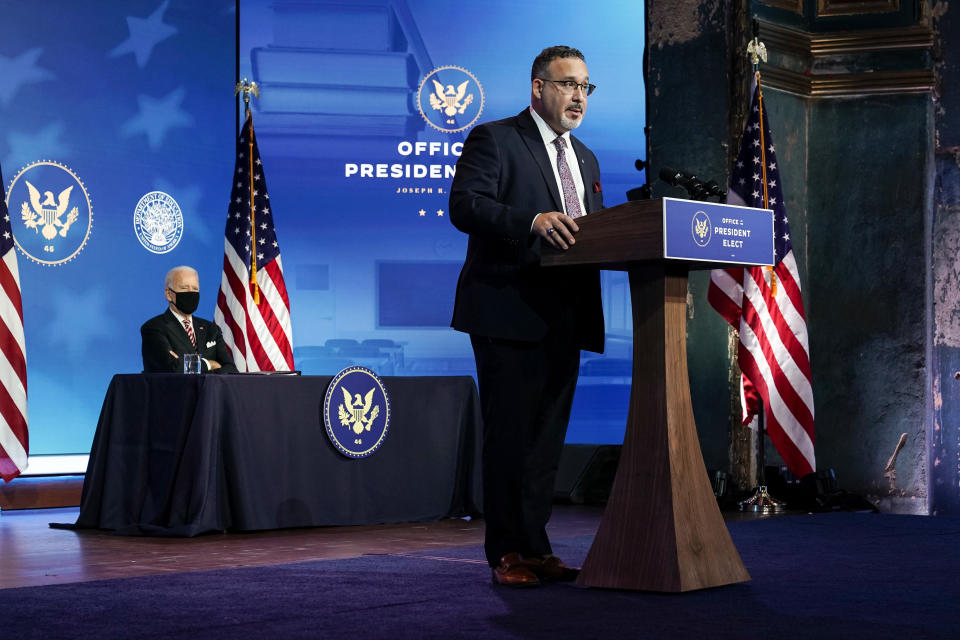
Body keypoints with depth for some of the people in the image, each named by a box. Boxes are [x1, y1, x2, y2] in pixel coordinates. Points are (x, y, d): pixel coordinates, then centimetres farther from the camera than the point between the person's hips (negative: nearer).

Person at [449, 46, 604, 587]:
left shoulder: (586, 160, 23)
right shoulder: (494, 140, -1)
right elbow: (465, 205, -15)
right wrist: (533, 221, -29)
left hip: (564, 317, 7)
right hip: (509, 314, -7)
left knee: (548, 437, 9)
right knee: (510, 435, -5)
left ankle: (536, 550, 16)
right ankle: (508, 554, 2)